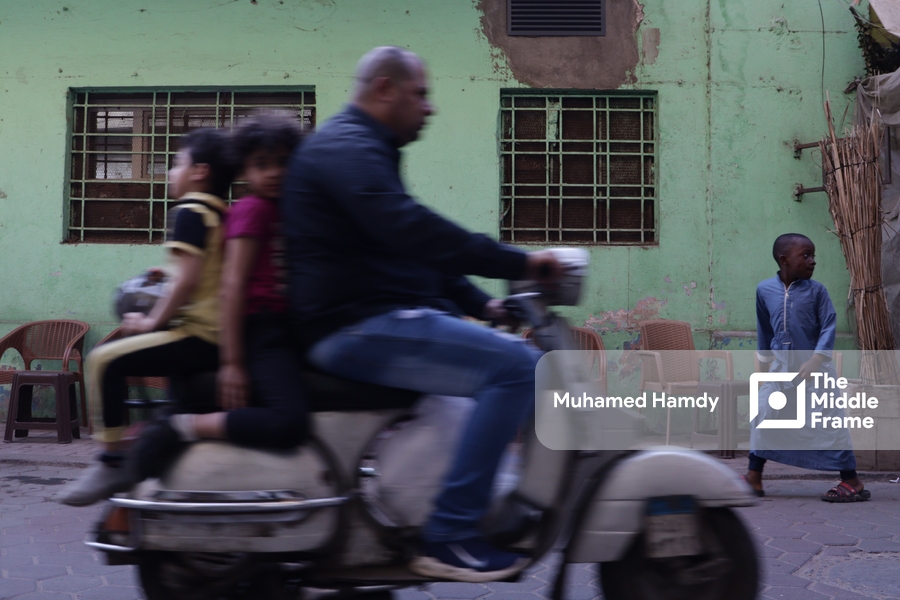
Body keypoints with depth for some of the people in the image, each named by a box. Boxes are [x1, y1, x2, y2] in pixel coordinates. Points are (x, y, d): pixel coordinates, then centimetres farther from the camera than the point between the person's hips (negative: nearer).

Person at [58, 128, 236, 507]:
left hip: (199, 334, -10)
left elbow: (187, 279, -20)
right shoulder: (225, 213, 17)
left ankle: (113, 462, -11)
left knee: (105, 360, -13)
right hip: (222, 335, 10)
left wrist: (152, 322, -11)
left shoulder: (189, 211, -10)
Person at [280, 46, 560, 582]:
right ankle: (449, 536, -21)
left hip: (379, 321, 11)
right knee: (516, 366, -22)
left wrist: (481, 304, 14)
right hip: (358, 327, -11)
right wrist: (518, 263, -24)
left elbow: (417, 249, 25)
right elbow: (412, 231, -25)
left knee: (515, 354, 16)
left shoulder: (367, 150, 24)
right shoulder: (346, 147, -11)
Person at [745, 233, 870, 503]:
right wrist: (765, 359, 18)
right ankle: (754, 476, 10)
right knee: (763, 415, -1)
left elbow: (829, 326, -9)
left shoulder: (816, 290, -6)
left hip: (813, 366, -2)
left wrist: (816, 360, -20)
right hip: (781, 366, 3)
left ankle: (852, 482, 8)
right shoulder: (765, 290, 1)